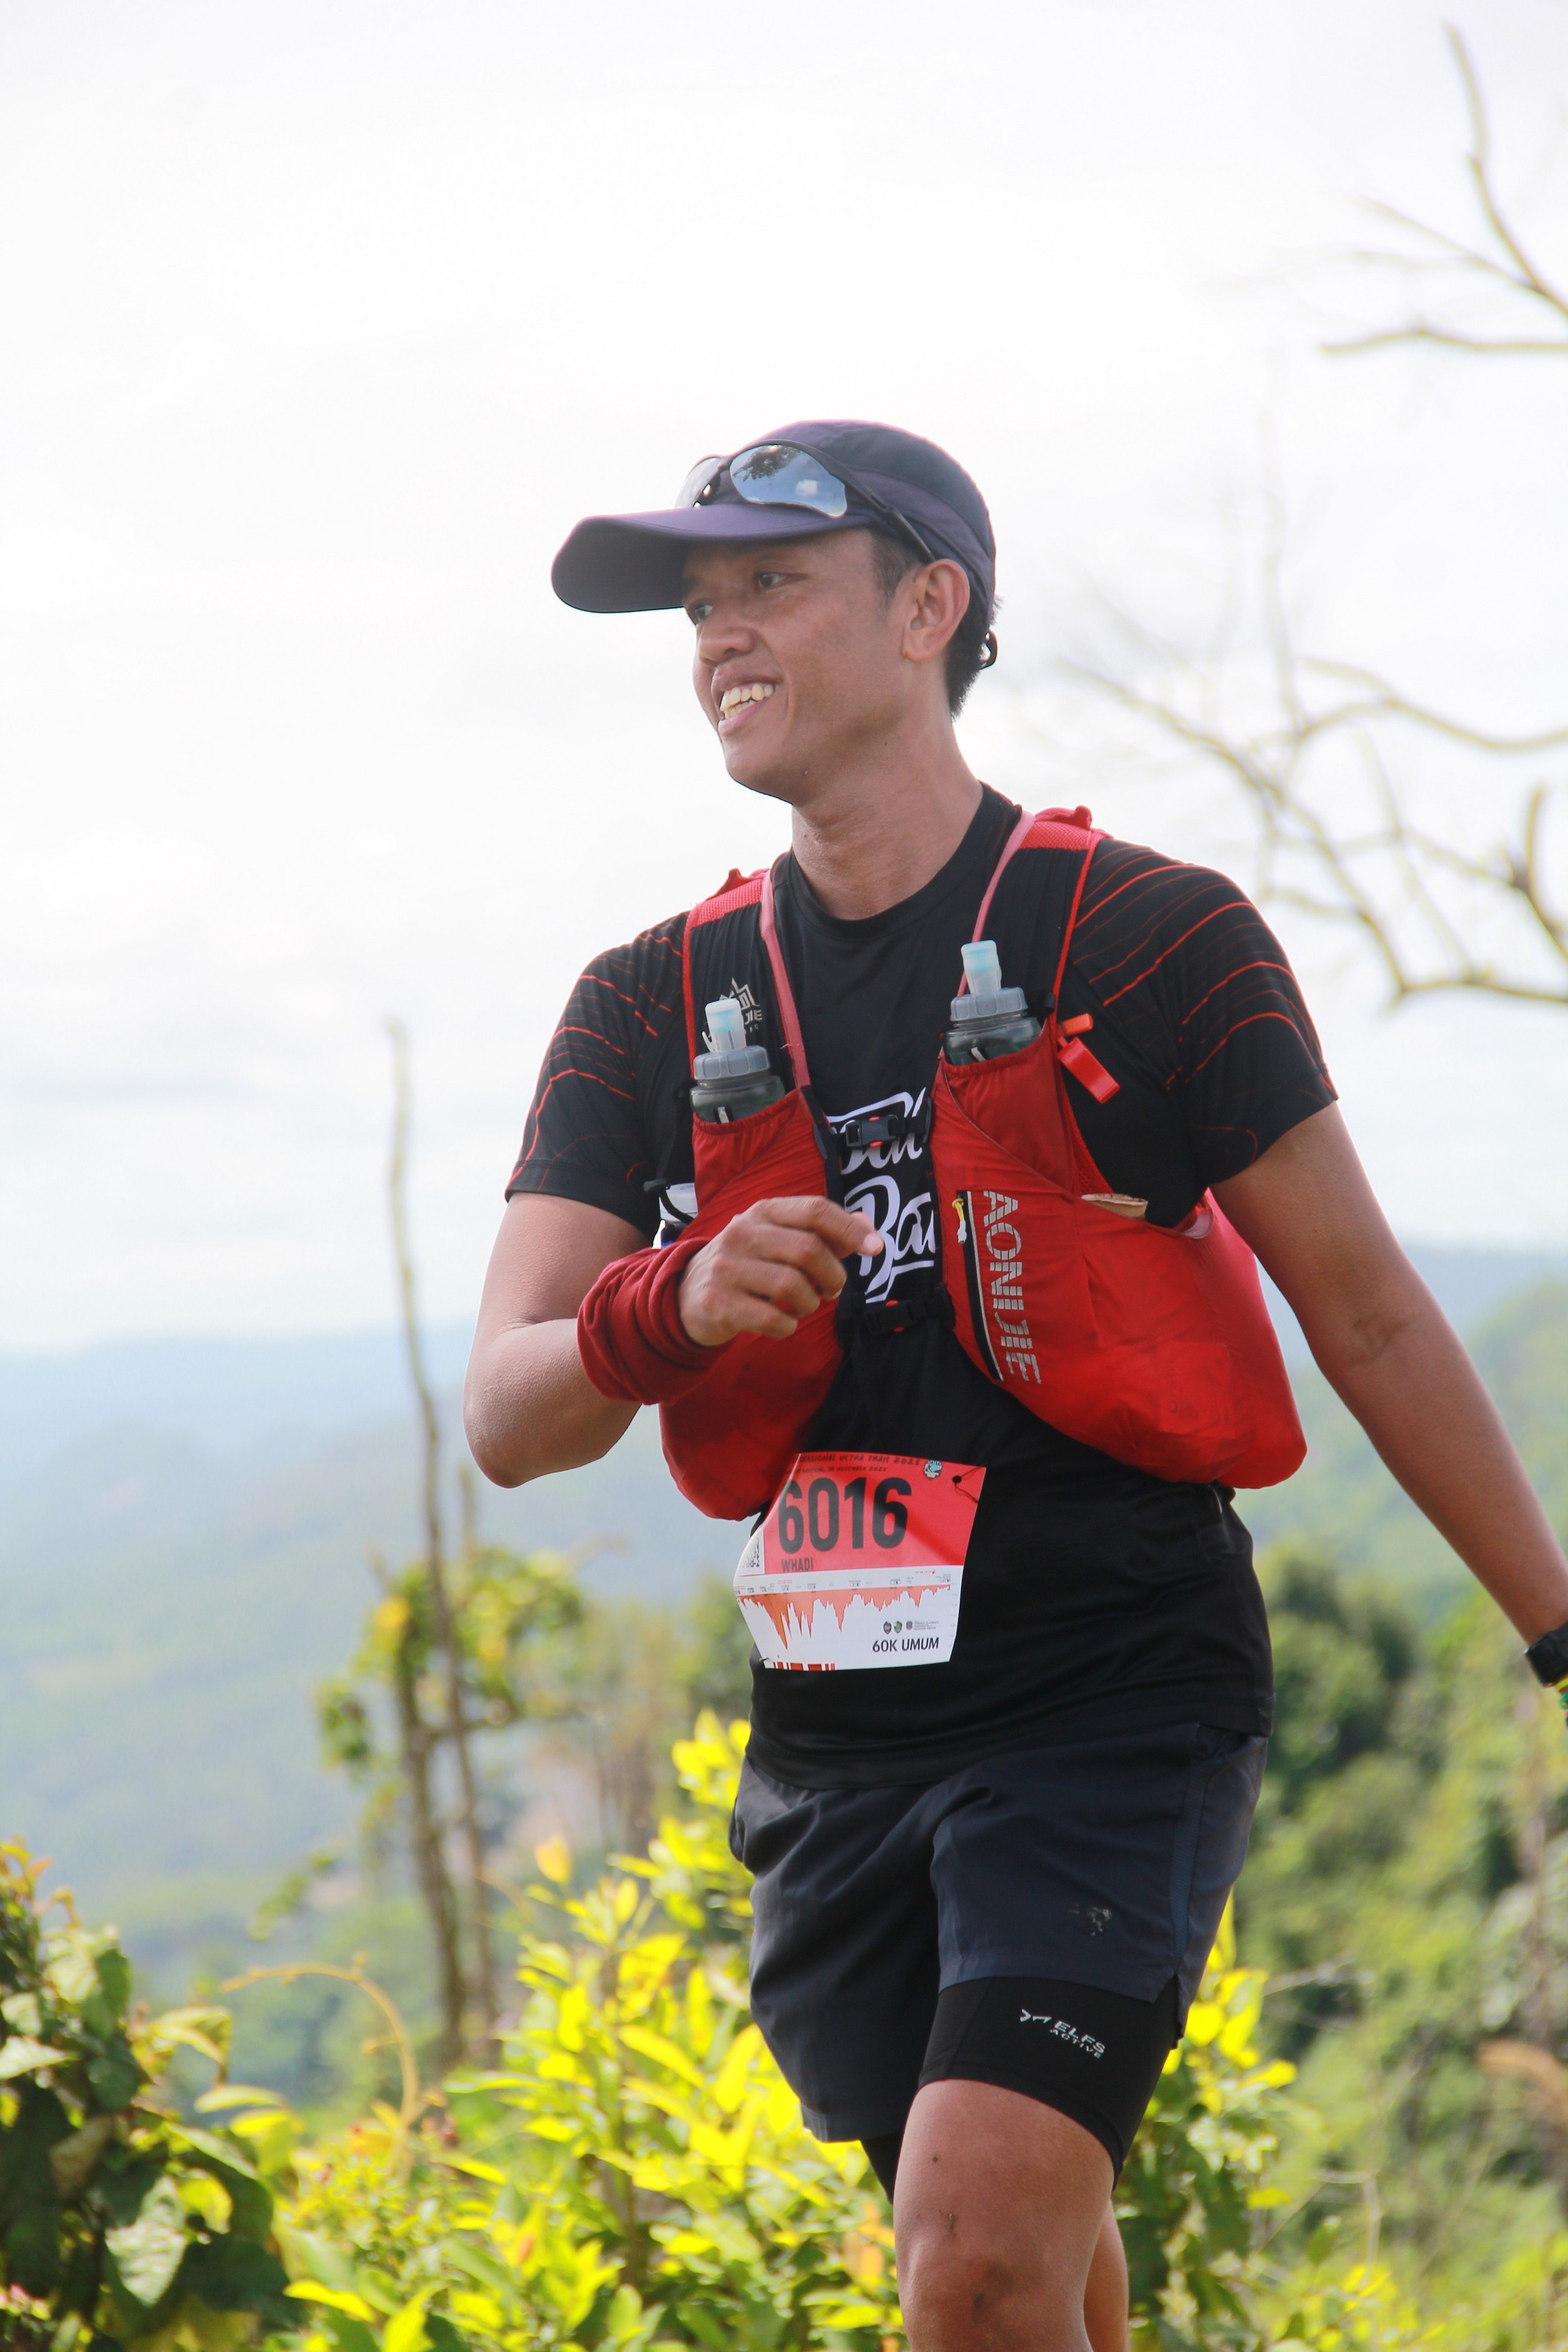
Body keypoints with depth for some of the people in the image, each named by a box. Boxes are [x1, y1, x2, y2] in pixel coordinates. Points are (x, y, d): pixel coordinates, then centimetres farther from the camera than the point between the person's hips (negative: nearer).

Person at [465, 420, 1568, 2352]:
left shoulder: (1152, 942, -3)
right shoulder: (651, 1013, 7)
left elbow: (1373, 1325, 3)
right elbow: (506, 1415, -1)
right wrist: (669, 1310, -23)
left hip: (1117, 1701, -4)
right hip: (833, 1746, 4)